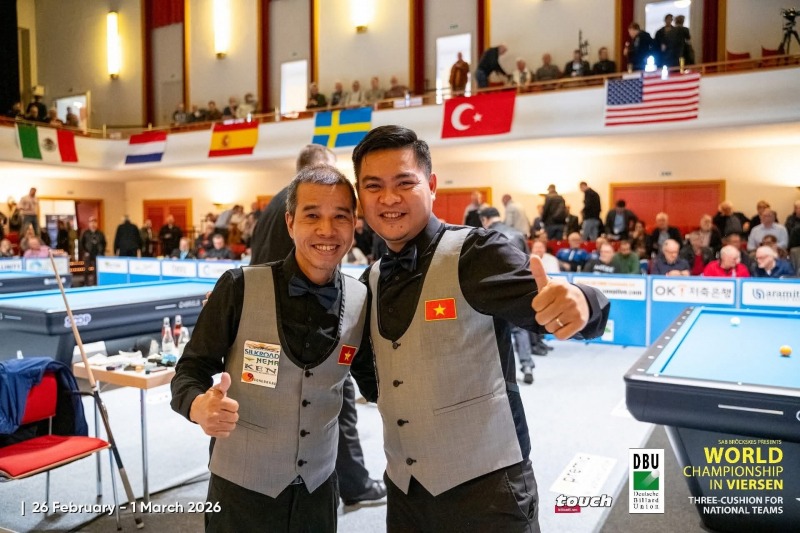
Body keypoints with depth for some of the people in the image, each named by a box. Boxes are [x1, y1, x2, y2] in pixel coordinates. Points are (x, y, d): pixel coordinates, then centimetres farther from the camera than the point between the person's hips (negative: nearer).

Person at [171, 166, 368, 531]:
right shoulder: (240, 287, -17)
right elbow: (190, 370, -11)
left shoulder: (361, 300, -8)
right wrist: (201, 406, -30)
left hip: (319, 487, 3)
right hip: (241, 487, -2)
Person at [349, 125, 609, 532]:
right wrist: (378, 394, 2)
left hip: (485, 488, -5)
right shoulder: (371, 280, 4)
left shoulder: (475, 253, -14)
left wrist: (580, 303, -45)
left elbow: (552, 309, -27)